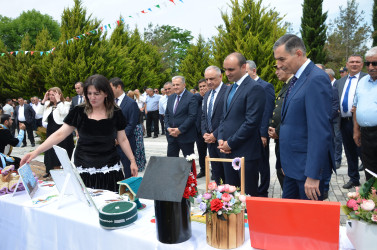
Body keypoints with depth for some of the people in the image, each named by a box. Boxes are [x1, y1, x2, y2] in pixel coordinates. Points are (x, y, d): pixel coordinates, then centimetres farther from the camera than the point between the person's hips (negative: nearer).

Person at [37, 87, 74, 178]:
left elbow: (64, 112, -26)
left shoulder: (65, 104, -6)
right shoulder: (48, 104, 12)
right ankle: (50, 171, 26)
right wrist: (44, 100, -1)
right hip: (51, 131, 6)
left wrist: (58, 100, -20)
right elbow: (39, 113, 3)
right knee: (51, 152, 14)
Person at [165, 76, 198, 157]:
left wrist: (180, 130, -18)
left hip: (186, 136, -6)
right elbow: (167, 114, 15)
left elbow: (192, 116, -16)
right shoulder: (171, 97, 13)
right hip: (171, 136, 6)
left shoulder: (191, 97, -9)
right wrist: (168, 127, -1)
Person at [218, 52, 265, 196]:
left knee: (248, 195, 4)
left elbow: (251, 122, -18)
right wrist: (221, 139, 4)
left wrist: (230, 143, -13)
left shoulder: (254, 89, -12)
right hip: (229, 152, 8)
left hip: (246, 153, -8)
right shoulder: (230, 89, 16)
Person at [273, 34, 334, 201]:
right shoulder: (296, 79, 11)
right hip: (293, 165, 9)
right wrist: (287, 162, 17)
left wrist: (313, 175, -22)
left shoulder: (316, 79, -18)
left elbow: (320, 132, -23)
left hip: (307, 166, -9)